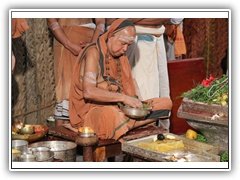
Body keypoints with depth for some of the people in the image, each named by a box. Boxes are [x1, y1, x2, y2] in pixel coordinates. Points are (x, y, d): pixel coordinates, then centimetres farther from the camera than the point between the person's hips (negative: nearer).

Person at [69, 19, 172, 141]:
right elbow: (88, 92, -25)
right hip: (91, 110, -8)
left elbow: (127, 89, 13)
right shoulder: (94, 53, -11)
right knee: (111, 115, -44)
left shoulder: (121, 57, 15)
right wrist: (123, 97, -28)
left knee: (166, 103, -5)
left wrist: (133, 102, -10)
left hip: (116, 107, 8)